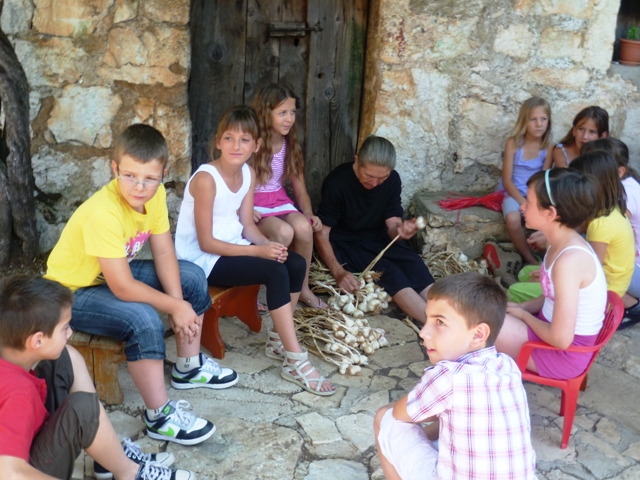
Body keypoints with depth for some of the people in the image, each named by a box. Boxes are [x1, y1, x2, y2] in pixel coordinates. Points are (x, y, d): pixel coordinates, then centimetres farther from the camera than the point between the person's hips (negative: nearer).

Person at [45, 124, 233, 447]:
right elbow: (123, 288, -34)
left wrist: (178, 301, -19)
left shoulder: (155, 195, -13)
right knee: (144, 319, -31)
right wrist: (176, 307, -23)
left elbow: (164, 253, -7)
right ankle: (160, 417, -15)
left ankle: (188, 368, 20)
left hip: (118, 273, 8)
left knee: (193, 278, 4)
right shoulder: (103, 213, -36)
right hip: (74, 293, -8)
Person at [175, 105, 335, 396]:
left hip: (232, 246, 8)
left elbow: (247, 224, 5)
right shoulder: (206, 179, -22)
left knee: (296, 264, -7)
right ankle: (295, 361, -18)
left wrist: (269, 245, -16)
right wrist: (257, 251, -24)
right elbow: (206, 243, -22)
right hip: (203, 259, -8)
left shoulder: (248, 174, 1)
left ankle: (277, 340, 6)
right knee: (276, 272, -24)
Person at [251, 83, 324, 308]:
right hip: (252, 204, -5)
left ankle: (303, 287, -8)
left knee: (304, 227, -28)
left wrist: (309, 214, -10)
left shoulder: (291, 146, 4)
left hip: (279, 200, 5)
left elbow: (300, 190, 8)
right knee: (284, 232, -33)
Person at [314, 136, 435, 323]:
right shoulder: (337, 182, -20)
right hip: (345, 244, -4)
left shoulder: (392, 180, -7)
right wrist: (338, 271, -30)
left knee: (413, 263, -24)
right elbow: (321, 233, -18)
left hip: (378, 240, 5)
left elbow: (392, 225, -7)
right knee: (388, 271, -29)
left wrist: (401, 231, -32)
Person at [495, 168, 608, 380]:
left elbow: (561, 339, -28)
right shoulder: (563, 242, -2)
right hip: (551, 332, 9)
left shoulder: (569, 260, -30)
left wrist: (523, 315, -12)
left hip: (564, 353, -9)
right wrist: (520, 307, 0)